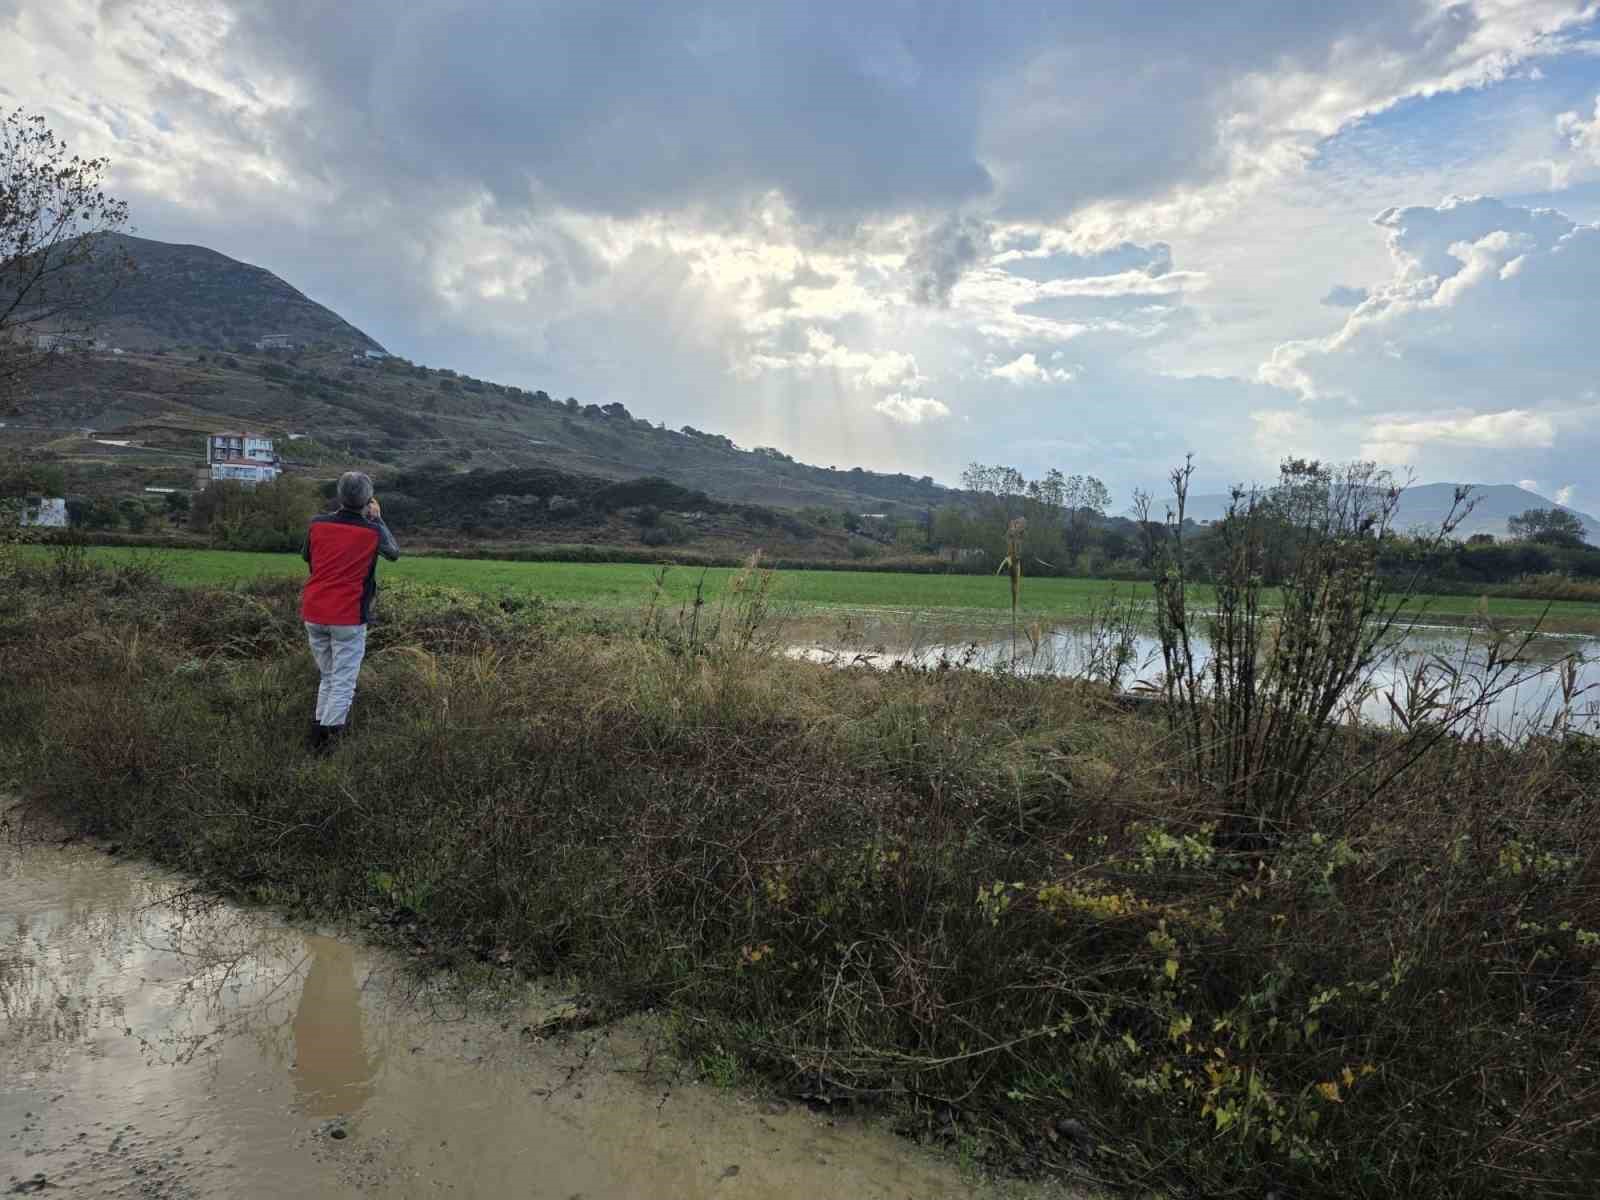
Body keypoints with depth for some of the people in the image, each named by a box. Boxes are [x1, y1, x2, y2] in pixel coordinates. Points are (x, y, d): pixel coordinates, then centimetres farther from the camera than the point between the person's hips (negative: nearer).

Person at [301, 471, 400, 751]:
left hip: (313, 615, 4)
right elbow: (394, 552, 14)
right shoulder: (372, 532, -7)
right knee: (343, 682, 2)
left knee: (328, 677, 19)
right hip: (348, 618, -4)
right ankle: (328, 732, -7)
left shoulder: (318, 523, 0)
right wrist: (377, 519, 23)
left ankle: (319, 724, 18)